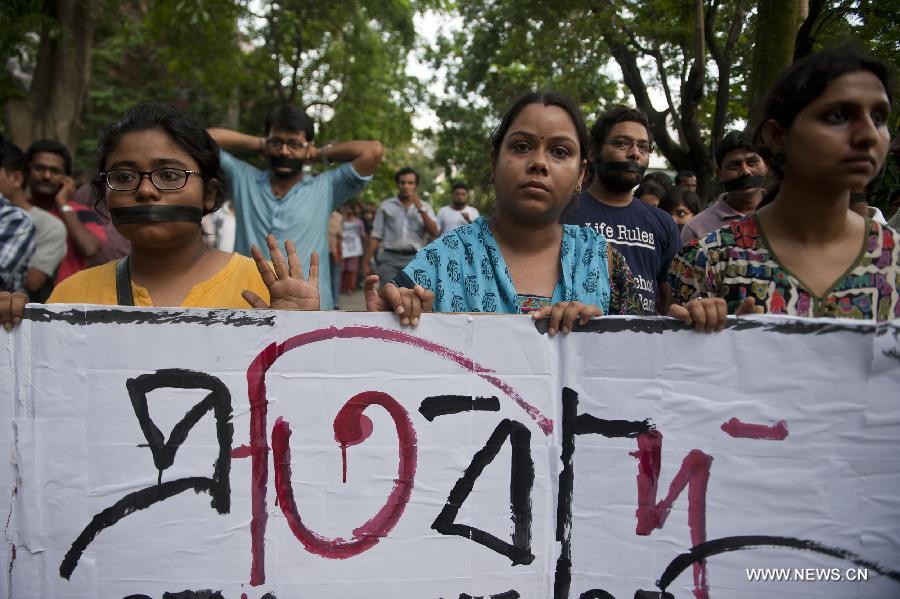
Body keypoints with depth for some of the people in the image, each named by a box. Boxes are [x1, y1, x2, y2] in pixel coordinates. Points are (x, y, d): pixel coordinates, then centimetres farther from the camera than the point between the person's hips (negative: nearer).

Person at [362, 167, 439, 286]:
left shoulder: (425, 206, 11)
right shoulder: (386, 206, 8)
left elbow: (434, 232, -3)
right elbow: (375, 236, 7)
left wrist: (420, 208, -10)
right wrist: (366, 263, 2)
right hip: (390, 259, -1)